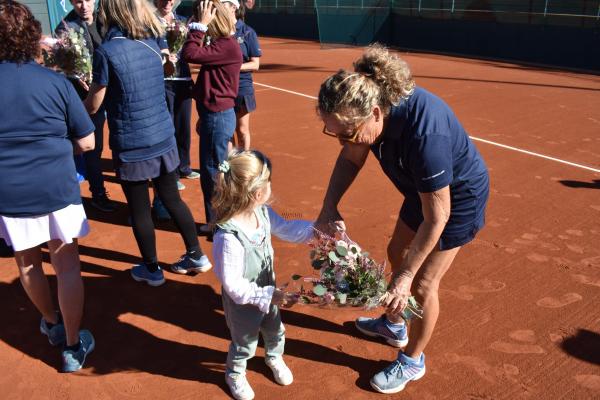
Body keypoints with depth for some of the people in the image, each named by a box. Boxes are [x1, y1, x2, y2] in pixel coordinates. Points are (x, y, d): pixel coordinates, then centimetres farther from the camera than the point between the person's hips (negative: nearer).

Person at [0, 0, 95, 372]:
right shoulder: (56, 82, -10)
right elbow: (86, 143, -5)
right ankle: (73, 346, 18)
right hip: (57, 188, -1)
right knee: (67, 265, 9)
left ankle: (53, 324, 44)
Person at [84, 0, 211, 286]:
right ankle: (196, 256, 28)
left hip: (132, 147, -5)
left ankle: (152, 270, 25)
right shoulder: (152, 42, 3)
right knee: (172, 200, 18)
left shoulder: (106, 51, -14)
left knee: (139, 210, 10)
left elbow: (93, 105, -5)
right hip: (164, 139, 5)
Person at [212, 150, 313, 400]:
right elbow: (233, 285, -33)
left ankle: (274, 357, 64)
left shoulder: (263, 213, -17)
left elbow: (287, 229, 3)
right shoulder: (228, 238, -40)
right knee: (245, 343, 22)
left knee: (275, 331, 31)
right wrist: (267, 295, -30)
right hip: (244, 302, -6)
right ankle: (235, 374, 54)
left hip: (268, 291, 6)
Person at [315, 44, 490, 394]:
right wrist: (329, 207, -20)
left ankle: (413, 361, 27)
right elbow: (351, 158, -5)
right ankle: (394, 324, 48)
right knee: (397, 252, 22)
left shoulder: (424, 133, -43)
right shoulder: (370, 101, -22)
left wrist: (406, 277, -26)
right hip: (423, 187, 8)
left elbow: (437, 217, -33)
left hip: (459, 196, -8)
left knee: (422, 284, 1)